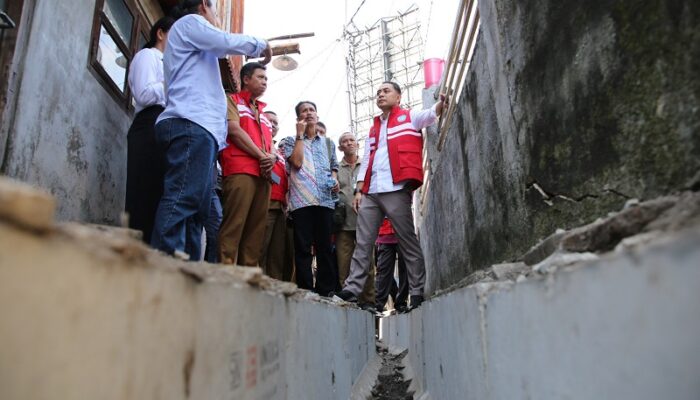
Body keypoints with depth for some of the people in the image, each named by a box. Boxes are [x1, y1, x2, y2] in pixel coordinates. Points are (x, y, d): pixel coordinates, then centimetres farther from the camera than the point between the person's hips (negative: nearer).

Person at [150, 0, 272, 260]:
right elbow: (228, 42, 1)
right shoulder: (190, 22, 11)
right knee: (182, 200, -23)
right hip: (191, 126, -10)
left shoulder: (197, 45, 38)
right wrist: (261, 45, 16)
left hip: (199, 127, 10)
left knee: (196, 209, -2)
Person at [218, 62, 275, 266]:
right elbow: (234, 130, -3)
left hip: (263, 174, 7)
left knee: (256, 231, 0)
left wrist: (272, 157, 0)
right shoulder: (232, 100, 13)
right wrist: (262, 156, -5)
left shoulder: (263, 113, 31)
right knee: (234, 226, -15)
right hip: (240, 171, -7)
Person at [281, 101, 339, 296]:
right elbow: (297, 162, -4)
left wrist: (335, 181, 5)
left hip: (325, 199, 3)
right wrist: (300, 134, 2)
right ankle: (305, 291, 0)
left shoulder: (328, 143, 23)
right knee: (303, 247, -4)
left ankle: (326, 291, 4)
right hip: (301, 200, -2)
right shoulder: (291, 141, 14)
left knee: (325, 247, 0)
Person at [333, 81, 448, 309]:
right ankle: (352, 289, 4)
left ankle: (417, 292, 4)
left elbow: (432, 114, -8)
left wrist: (442, 101, -30)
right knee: (362, 244, 2)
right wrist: (359, 190, 10)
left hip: (396, 189, -6)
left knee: (408, 243, -1)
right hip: (371, 193, 6)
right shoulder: (373, 129, 26)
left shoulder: (409, 117, 11)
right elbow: (365, 162, 21)